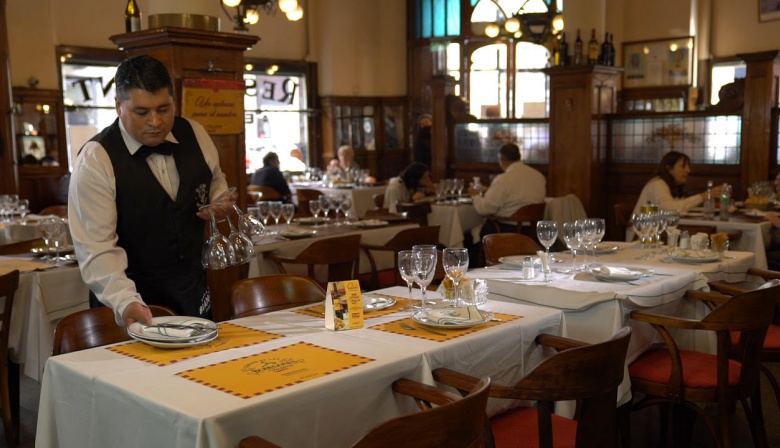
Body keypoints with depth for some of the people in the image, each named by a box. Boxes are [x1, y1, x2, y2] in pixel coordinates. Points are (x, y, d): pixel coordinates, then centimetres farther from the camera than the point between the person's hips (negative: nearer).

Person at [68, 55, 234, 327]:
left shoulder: (194, 134, -4)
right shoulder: (95, 160, -18)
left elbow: (215, 180, 16)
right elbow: (96, 248, -22)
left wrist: (219, 202, -6)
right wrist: (125, 302, -36)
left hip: (192, 289, 5)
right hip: (133, 297, -4)